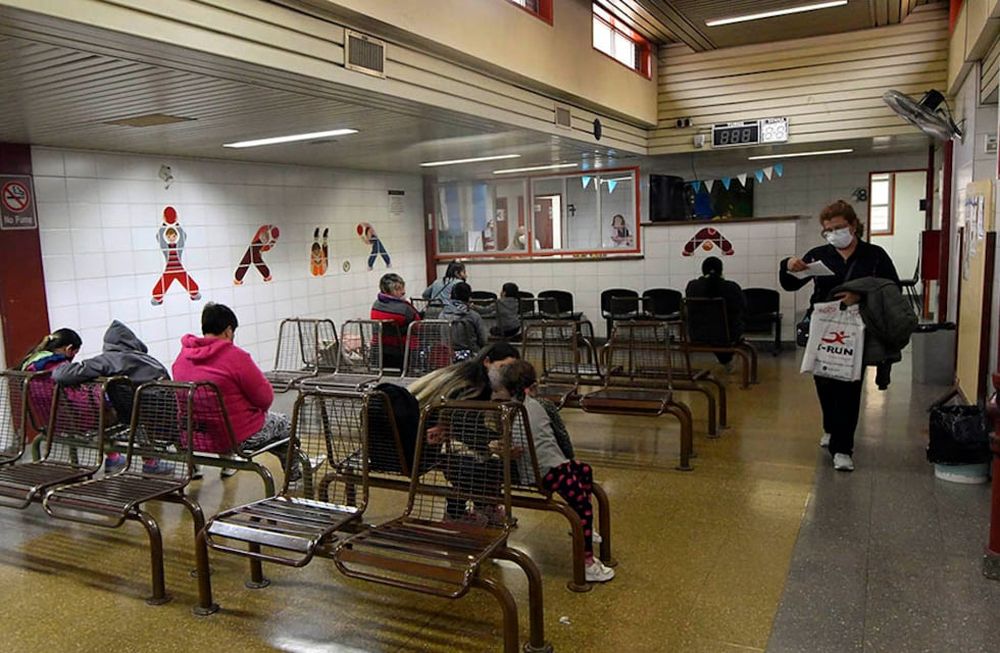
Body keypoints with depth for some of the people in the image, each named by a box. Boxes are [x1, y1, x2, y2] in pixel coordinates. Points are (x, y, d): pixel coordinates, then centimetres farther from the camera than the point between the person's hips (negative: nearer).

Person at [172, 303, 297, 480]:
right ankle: (294, 477, 40)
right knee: (283, 424, 23)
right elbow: (265, 398, -14)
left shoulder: (182, 357, -1)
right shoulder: (235, 356, -20)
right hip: (237, 438, -6)